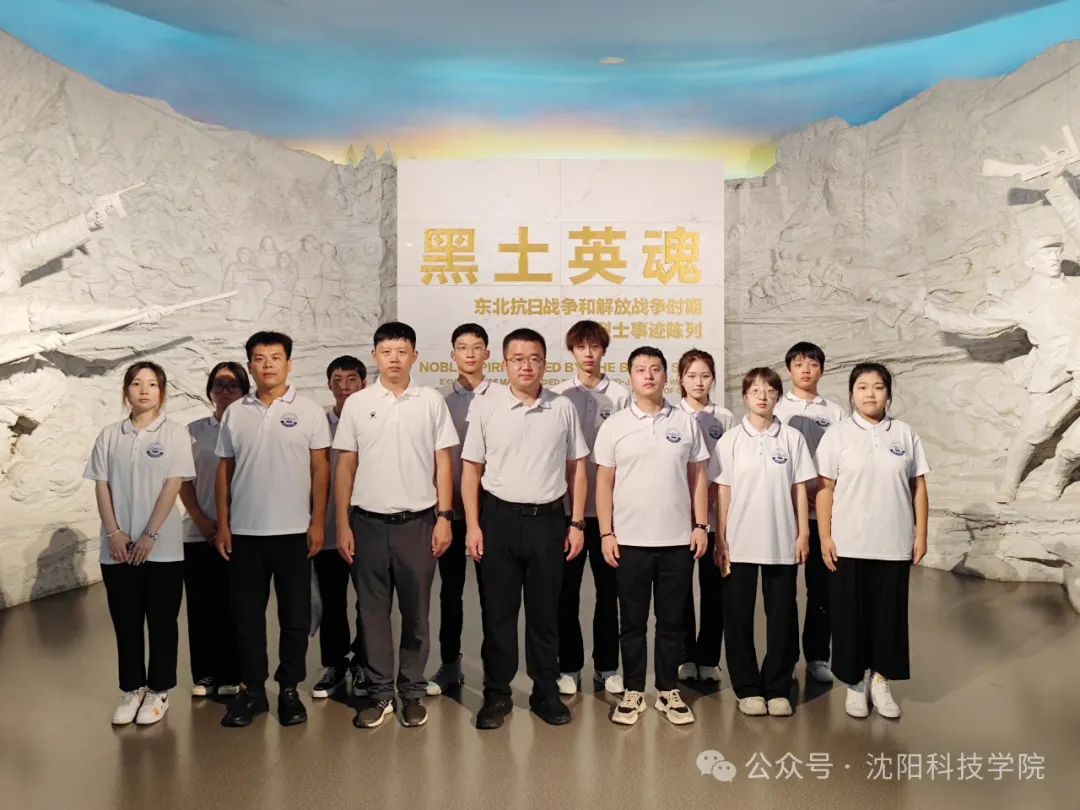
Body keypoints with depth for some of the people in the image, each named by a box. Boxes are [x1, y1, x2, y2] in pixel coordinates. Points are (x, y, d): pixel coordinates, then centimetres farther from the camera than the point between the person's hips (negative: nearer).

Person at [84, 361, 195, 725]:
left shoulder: (175, 433, -2)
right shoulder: (109, 435, 7)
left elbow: (172, 486, -8)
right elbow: (101, 487, 4)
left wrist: (149, 536, -13)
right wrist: (114, 533, -8)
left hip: (163, 547, -3)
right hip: (117, 548, 3)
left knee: (162, 622, 5)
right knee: (126, 622, 10)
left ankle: (158, 691, 17)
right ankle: (131, 689, 22)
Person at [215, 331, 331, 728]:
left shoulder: (309, 411, -1)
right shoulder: (235, 413, 6)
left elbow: (321, 470, -1)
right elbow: (224, 471, 9)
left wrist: (318, 522, -7)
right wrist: (222, 525, 3)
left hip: (293, 531, -2)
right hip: (244, 531, 2)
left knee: (295, 614, 6)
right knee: (247, 614, 8)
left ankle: (289, 689, 19)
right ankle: (252, 689, 20)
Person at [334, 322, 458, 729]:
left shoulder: (431, 401, 2)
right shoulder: (356, 404, 3)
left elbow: (443, 463, 3)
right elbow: (345, 467, 4)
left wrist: (444, 518, -3)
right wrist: (342, 525, 0)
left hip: (418, 522, 0)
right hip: (368, 522, 1)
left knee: (416, 612, 8)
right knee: (373, 612, 7)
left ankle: (412, 692, 20)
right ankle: (378, 693, 19)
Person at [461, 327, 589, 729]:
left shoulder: (563, 408, 3)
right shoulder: (485, 407, 0)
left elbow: (576, 468, 7)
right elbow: (471, 469, 2)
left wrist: (577, 523, 2)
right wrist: (473, 526, -4)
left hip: (548, 519, 1)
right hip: (499, 518, -1)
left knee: (545, 612, 10)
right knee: (498, 611, 7)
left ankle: (546, 692, 23)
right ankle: (496, 694, 20)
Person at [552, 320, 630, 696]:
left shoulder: (620, 396, 2)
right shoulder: (558, 395, 1)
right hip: (567, 505, 0)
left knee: (608, 590, 9)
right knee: (567, 591, 7)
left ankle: (606, 666, 22)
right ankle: (569, 666, 19)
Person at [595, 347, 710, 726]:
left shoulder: (686, 422, 5)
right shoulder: (614, 425, 1)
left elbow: (698, 478, 8)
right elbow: (604, 482, 2)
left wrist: (701, 526, 1)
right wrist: (606, 533, -4)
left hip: (677, 540, 1)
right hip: (629, 540, -1)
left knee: (672, 621, 10)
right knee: (633, 621, 9)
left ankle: (669, 691, 23)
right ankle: (633, 692, 20)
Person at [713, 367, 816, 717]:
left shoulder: (792, 438, 2)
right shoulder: (730, 440, 1)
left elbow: (799, 490, 5)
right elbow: (723, 492, 1)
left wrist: (803, 534, 0)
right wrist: (721, 539, -2)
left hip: (783, 543, 1)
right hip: (740, 542, 0)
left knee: (782, 616, 6)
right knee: (739, 617, 5)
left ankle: (777, 688, 18)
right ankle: (748, 688, 17)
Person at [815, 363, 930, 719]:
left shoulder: (905, 434, 5)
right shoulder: (837, 435, -2)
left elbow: (918, 487, 8)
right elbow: (825, 489, -3)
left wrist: (921, 533, 3)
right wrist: (825, 537, -8)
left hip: (894, 544, 2)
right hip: (848, 544, -2)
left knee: (889, 613, 9)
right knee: (850, 615, 6)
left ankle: (881, 681, 24)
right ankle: (855, 683, 21)